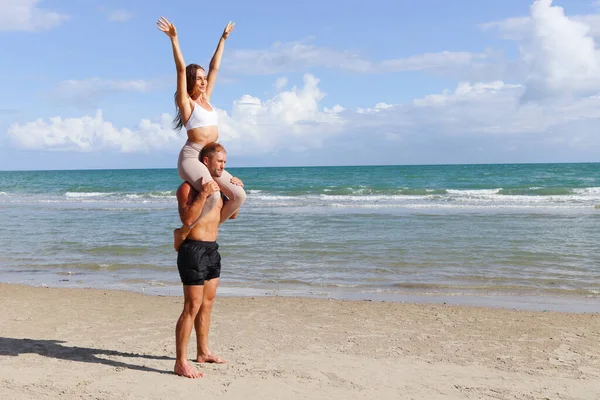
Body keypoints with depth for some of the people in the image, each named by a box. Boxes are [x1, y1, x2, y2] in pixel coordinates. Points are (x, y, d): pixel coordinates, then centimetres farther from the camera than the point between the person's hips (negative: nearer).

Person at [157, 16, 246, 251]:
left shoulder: (206, 100, 18)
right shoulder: (185, 102, 1)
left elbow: (214, 67, 22)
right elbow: (181, 69, -10)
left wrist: (223, 39, 26)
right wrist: (174, 39, -19)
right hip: (191, 157, -8)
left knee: (239, 195, -3)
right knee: (212, 195, -30)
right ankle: (183, 232, -11)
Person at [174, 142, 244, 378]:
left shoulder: (216, 186, 14)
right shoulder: (188, 187, -11)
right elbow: (187, 219, -24)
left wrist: (236, 192, 9)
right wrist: (203, 195, -30)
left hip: (212, 250, 9)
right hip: (194, 250, -9)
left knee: (207, 305, 17)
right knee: (192, 308, -9)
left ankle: (203, 352, 30)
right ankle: (181, 363, -4)